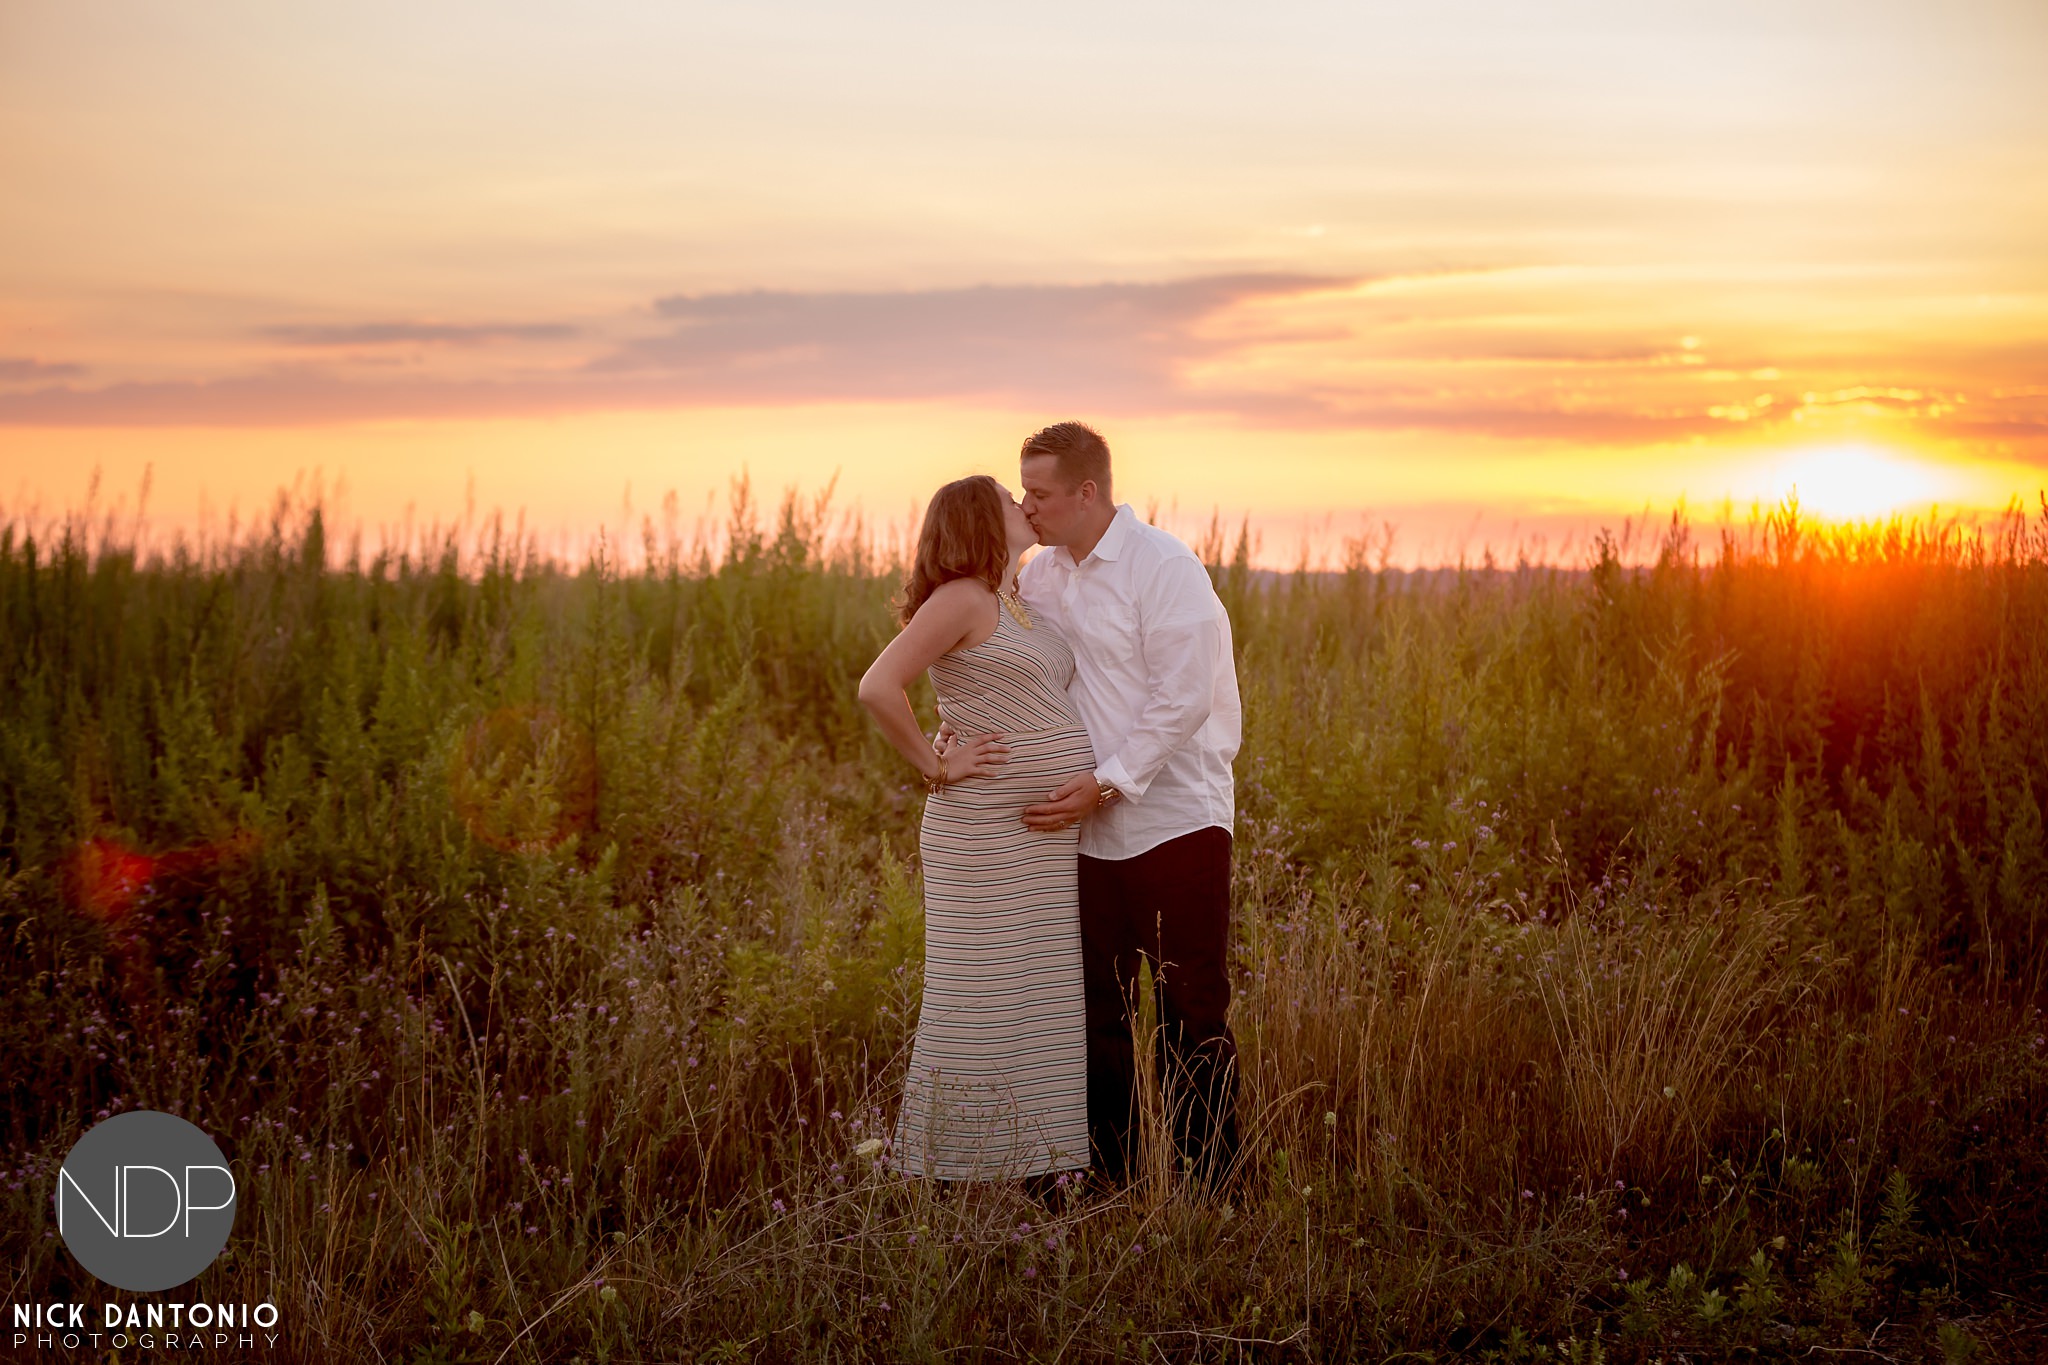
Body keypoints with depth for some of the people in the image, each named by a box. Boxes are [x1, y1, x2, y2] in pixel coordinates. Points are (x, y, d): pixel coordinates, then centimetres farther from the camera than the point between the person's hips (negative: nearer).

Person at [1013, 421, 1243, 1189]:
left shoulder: (1166, 569, -11)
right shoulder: (1039, 577, 9)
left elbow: (1181, 701, -16)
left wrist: (1105, 784, -20)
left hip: (1175, 822, -6)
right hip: (1087, 830, 6)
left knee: (1191, 1011, -1)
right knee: (1095, 1010, 10)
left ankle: (1213, 1180, 9)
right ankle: (1106, 1177, 21)